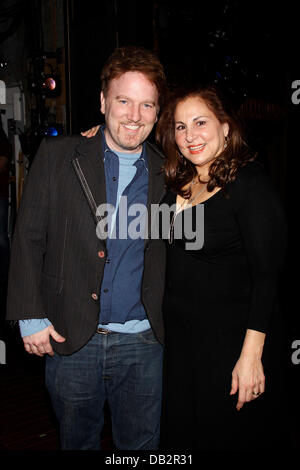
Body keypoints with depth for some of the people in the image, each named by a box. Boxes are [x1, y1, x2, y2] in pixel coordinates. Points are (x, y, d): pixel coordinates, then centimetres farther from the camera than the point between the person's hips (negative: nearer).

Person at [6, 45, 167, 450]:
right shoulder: (57, 156, -3)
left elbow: (167, 256, 10)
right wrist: (30, 317, -6)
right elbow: (28, 238, -2)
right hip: (70, 340, -1)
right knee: (78, 442, 18)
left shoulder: (165, 174, 2)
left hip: (142, 344, 1)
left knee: (142, 445, 15)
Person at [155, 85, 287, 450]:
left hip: (230, 341, -7)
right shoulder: (178, 186, 5)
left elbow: (266, 275, -19)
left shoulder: (250, 184, -16)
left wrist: (251, 355, -21)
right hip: (179, 337, 7)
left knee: (229, 436, 12)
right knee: (179, 436, 20)